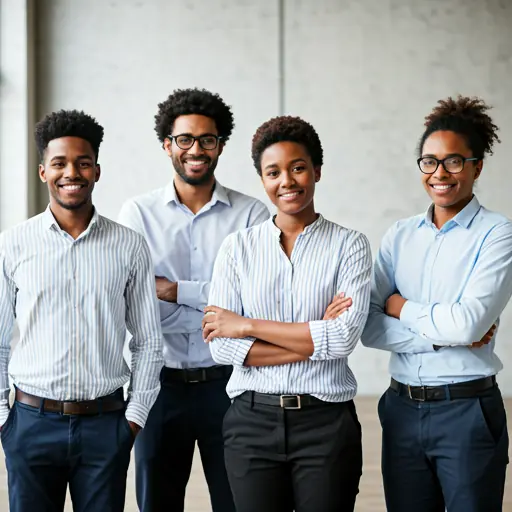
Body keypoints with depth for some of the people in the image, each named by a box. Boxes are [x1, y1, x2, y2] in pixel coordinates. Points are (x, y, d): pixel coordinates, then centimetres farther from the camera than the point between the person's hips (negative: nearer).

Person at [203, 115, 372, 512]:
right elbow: (222, 347, -5)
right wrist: (315, 339, -11)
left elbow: (344, 338, -13)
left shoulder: (349, 245, -1)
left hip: (327, 422, -1)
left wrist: (247, 325, -11)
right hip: (252, 421, 1)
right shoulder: (238, 247, 4)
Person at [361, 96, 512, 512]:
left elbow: (468, 322, -19)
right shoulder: (401, 236, 7)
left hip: (468, 412, -4)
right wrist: (442, 335, -14)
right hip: (402, 411, 4)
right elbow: (368, 326, -2)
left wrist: (400, 307, -5)